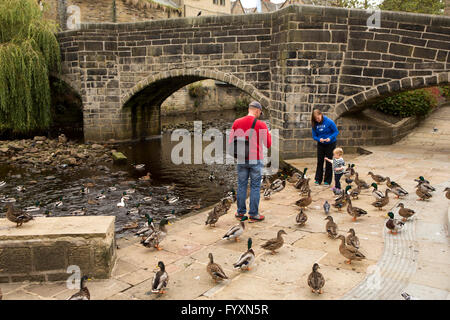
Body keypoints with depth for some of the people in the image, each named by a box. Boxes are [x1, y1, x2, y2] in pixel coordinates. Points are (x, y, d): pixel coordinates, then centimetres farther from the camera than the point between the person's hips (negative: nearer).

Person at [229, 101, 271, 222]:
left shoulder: (237, 123, -1)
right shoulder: (261, 125, -9)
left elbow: (231, 142, 4)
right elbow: (268, 144, -4)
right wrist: (268, 134, 14)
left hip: (241, 159, 3)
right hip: (256, 159, -3)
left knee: (241, 185, 12)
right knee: (255, 186, 6)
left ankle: (240, 212, 20)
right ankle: (253, 214, 10)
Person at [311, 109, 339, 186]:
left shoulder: (329, 122, -18)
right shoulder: (314, 124, -8)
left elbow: (336, 132, -11)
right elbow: (314, 136, -3)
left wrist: (330, 138, -28)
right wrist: (319, 139, -24)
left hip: (330, 144, -3)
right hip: (320, 144, 3)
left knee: (328, 162, 3)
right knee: (319, 161, 4)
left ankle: (327, 181, 12)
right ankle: (318, 179, 14)